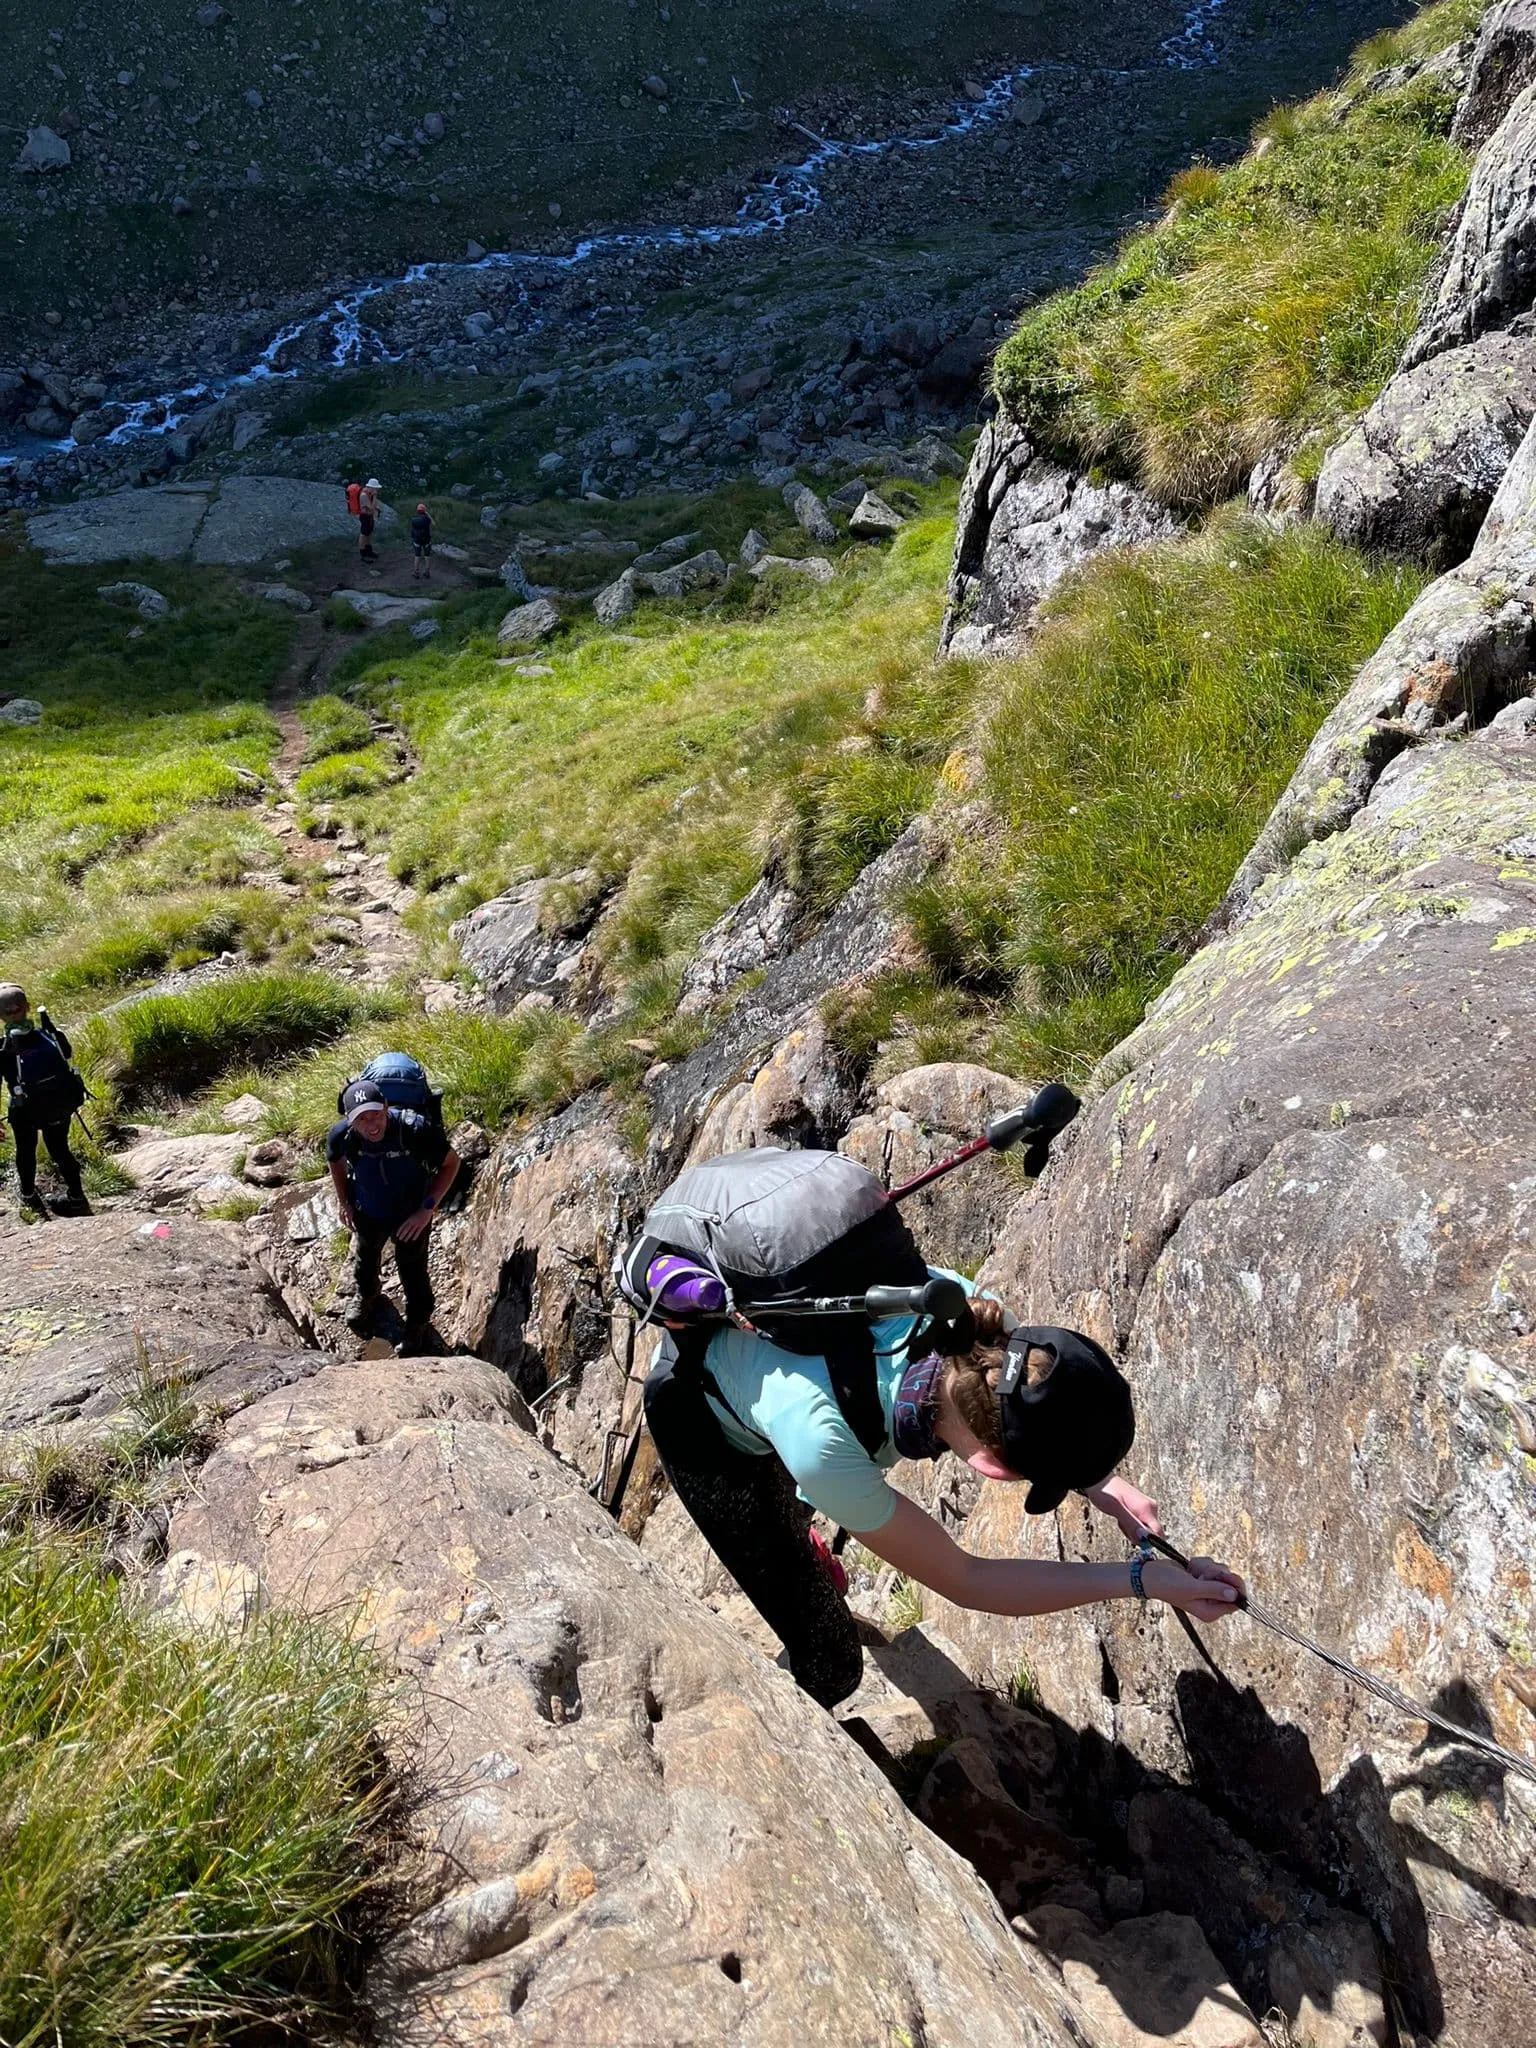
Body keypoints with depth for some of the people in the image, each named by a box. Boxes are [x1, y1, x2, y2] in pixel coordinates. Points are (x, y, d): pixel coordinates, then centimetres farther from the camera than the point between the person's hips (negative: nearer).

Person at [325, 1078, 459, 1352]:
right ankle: (368, 1296, 66)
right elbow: (335, 1160, -3)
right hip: (367, 1214, 3)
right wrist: (344, 1202, 1)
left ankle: (419, 1325, 48)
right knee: (365, 1261, 31)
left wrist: (427, 1208, -26)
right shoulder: (341, 1135, -31)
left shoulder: (416, 1130, -39)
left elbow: (451, 1163, -21)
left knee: (413, 1272, 18)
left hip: (411, 1216, -3)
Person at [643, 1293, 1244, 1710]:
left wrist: (1098, 1483, -19)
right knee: (831, 1664, -4)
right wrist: (1144, 1579, -29)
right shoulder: (824, 1443, -47)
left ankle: (792, 1538, 72)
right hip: (701, 1419, -5)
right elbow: (963, 1582, -30)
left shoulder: (979, 1321, -34)